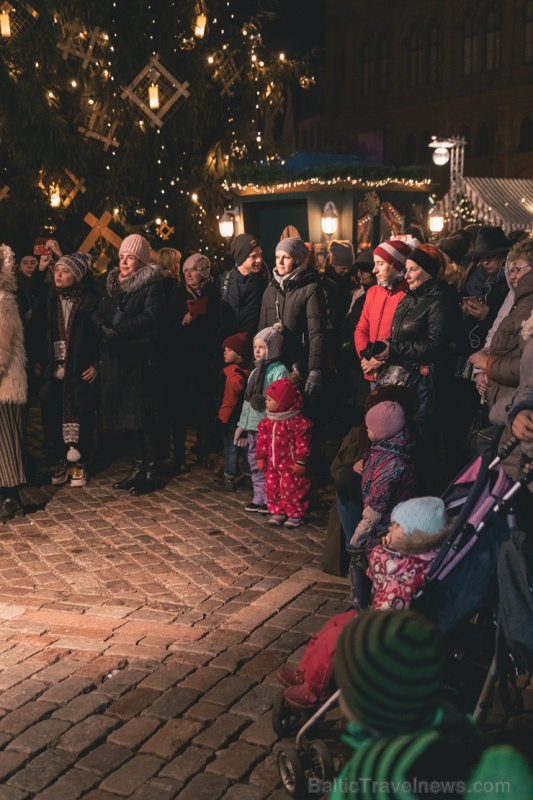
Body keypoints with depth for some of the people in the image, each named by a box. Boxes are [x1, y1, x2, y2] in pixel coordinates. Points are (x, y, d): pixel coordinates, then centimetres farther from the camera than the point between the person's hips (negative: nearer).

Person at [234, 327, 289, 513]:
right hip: (253, 427, 9)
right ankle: (259, 499, 22)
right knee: (255, 464, 13)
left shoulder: (279, 371, -9)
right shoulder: (255, 372, 17)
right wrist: (242, 424, 17)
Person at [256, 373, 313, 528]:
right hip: (273, 464, 7)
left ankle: (295, 514, 15)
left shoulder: (298, 422, -19)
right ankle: (277, 512, 26)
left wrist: (300, 462, -18)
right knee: (272, 488, 12)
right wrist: (260, 457, 8)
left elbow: (303, 443, -18)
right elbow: (262, 440, 10)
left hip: (291, 466, -7)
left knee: (291, 490, 0)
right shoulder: (267, 422, 4)